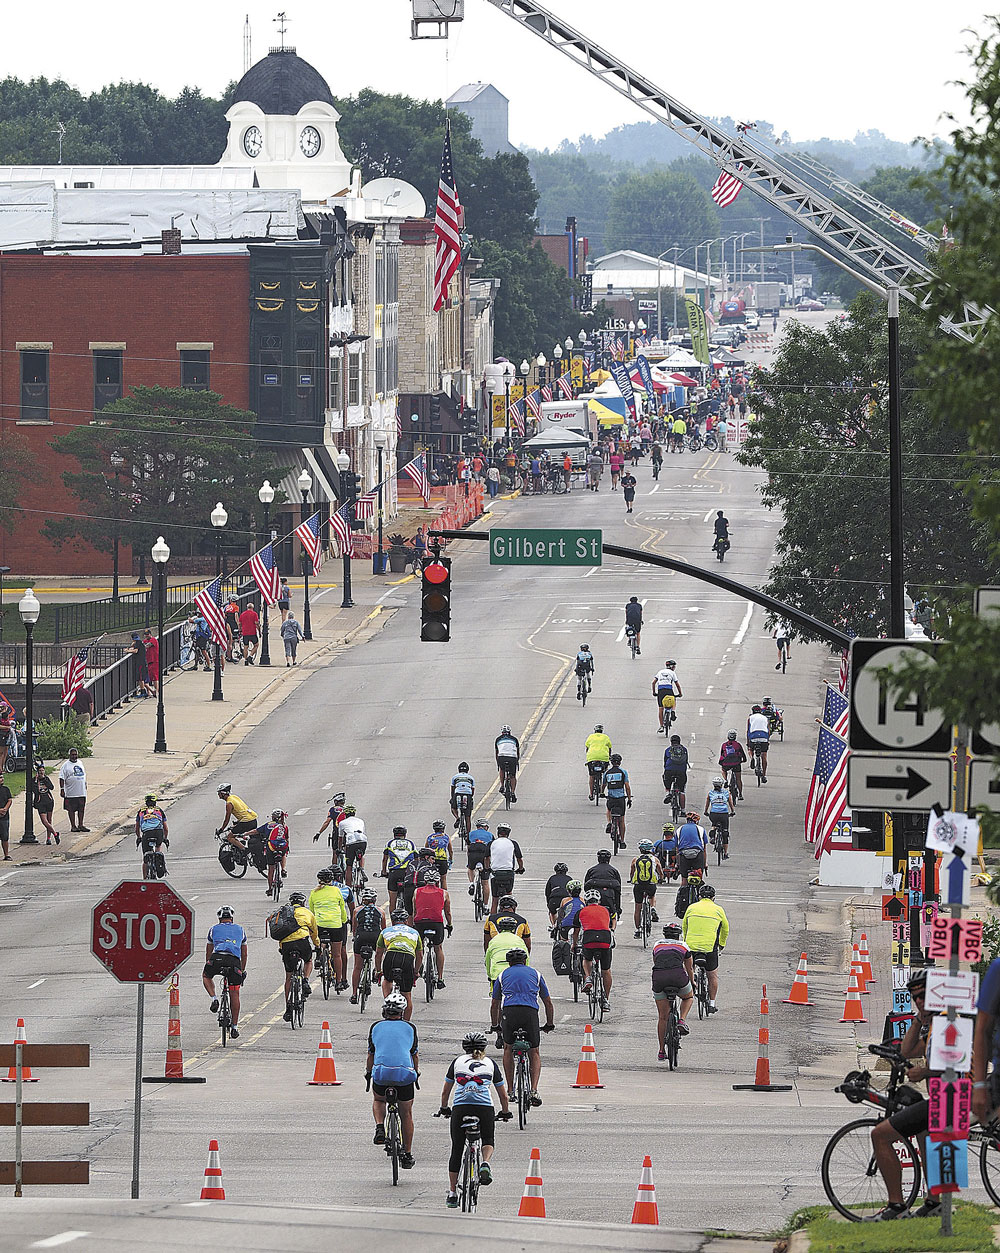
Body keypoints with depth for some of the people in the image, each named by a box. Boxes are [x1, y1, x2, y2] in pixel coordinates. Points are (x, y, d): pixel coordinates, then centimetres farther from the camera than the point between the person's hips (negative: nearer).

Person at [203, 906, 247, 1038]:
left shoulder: (214, 929, 25)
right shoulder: (240, 930, 28)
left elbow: (208, 951, 33)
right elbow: (244, 954, 35)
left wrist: (208, 966, 46)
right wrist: (242, 970, 46)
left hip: (217, 958, -1)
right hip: (234, 961, 1)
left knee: (206, 976, 31)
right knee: (234, 993, 11)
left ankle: (214, 999, 7)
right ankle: (235, 1026, 12)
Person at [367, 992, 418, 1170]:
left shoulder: (376, 1027, 13)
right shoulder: (409, 1027, 13)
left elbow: (371, 1054, 20)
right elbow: (415, 1054, 21)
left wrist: (368, 1073, 36)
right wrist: (417, 1072, 39)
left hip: (381, 1073, 0)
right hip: (405, 1074, 0)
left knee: (378, 1100, 31)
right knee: (406, 1114, 17)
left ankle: (380, 1128, 4)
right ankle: (407, 1154, 20)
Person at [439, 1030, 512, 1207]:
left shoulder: (458, 1062, 21)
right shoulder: (490, 1064, 20)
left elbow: (445, 1092, 30)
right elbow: (503, 1095, 26)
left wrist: (444, 1109, 47)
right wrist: (505, 1113, 43)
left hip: (460, 1106, 0)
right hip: (485, 1107, 0)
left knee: (456, 1150, 12)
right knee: (488, 1140, 23)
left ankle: (452, 1193, 13)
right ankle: (486, 1163, -9)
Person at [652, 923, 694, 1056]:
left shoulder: (657, 945, 25)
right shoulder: (683, 946, 21)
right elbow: (689, 968, 34)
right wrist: (692, 982, 53)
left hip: (658, 977, 1)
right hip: (678, 975, -1)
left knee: (662, 1017, 11)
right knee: (688, 997, 32)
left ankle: (661, 1051, 12)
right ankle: (682, 1021, 7)